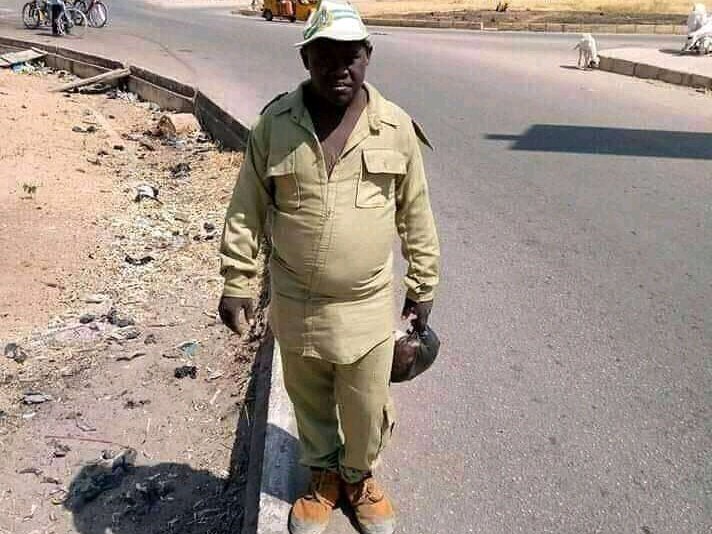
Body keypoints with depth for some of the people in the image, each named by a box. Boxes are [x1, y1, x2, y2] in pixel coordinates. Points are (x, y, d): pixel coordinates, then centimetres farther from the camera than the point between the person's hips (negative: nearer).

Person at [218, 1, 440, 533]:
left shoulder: (396, 127, -6)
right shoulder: (275, 124, -8)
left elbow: (415, 214, 2)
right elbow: (246, 212, -1)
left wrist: (423, 286, 6)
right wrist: (237, 285, -1)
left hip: (368, 306, 0)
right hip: (296, 303, 1)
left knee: (366, 408, 14)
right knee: (310, 403, 20)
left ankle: (360, 475, 46)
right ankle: (324, 475, 48)